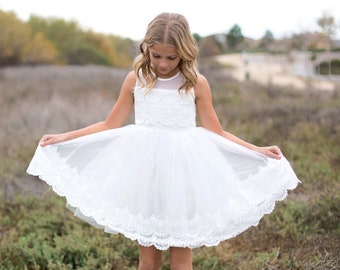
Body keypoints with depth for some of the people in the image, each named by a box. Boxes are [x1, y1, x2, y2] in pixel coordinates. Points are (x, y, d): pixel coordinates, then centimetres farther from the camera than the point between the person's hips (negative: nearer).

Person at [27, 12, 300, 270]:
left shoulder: (197, 83, -4)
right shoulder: (135, 79, 0)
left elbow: (217, 133, 4)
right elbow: (110, 125, 8)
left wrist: (259, 150, -3)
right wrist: (63, 137, 5)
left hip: (183, 173, -1)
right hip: (145, 170, 1)